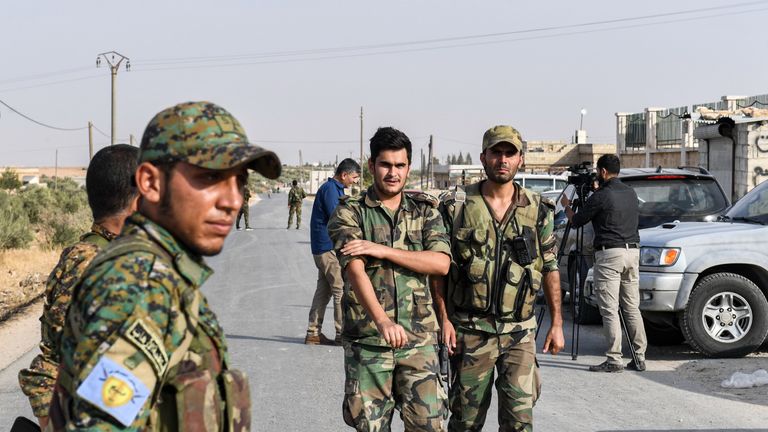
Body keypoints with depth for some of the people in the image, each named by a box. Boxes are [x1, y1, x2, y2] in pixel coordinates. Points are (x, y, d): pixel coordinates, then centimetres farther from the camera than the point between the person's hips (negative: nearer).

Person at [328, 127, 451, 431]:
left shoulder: (425, 211, 10)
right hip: (367, 339, -2)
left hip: (419, 338, 2)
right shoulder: (350, 213, 0)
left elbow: (441, 263, -6)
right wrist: (382, 320, -33)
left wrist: (382, 250, -15)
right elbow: (355, 270, -16)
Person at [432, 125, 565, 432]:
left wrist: (556, 323, 4)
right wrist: (443, 318, -7)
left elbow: (550, 269, 8)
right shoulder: (457, 207, -1)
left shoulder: (538, 211, 4)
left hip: (519, 332, 1)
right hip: (470, 331, -1)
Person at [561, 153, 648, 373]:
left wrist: (566, 206, 21)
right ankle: (639, 357, 10)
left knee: (609, 309, -4)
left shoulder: (601, 196, -10)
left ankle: (614, 360, -6)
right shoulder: (630, 193, 11)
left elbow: (576, 221, 0)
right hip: (632, 251, 7)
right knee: (632, 307, 11)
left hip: (610, 254, -7)